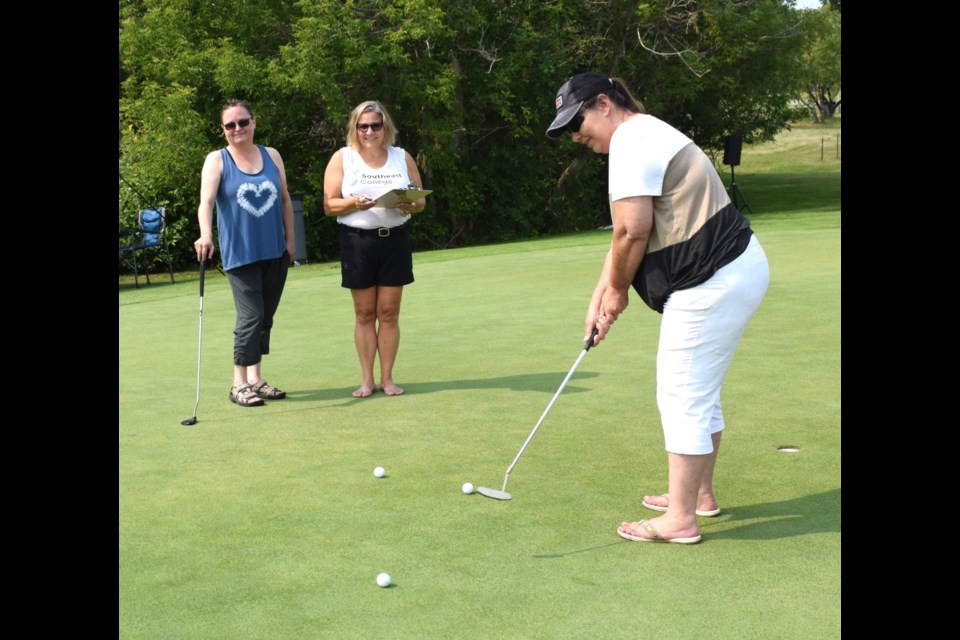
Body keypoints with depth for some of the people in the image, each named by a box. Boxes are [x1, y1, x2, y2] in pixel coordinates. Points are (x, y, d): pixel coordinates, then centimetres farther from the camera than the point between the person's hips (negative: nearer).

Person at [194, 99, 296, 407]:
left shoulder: (272, 155, 9)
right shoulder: (217, 161, -3)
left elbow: (285, 199, 15)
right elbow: (206, 200, -18)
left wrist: (290, 239, 10)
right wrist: (205, 235, -35)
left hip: (275, 252, 4)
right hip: (240, 253, -4)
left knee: (266, 318, 9)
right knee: (251, 316, -11)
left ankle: (255, 378, 19)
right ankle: (239, 383, 0)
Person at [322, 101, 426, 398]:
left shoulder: (403, 157, 9)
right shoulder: (342, 158, 3)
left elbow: (421, 199, 11)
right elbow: (329, 205, -1)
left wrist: (410, 205, -12)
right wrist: (355, 203, -20)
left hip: (395, 240, 2)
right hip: (357, 242, -1)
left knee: (389, 312, 2)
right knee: (365, 313, 3)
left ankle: (387, 377, 10)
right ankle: (367, 379, 10)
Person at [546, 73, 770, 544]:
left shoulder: (631, 142, -15)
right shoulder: (644, 136, 18)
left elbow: (633, 231, -21)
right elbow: (624, 234, 17)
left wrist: (617, 289, -4)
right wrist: (599, 298, 12)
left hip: (713, 282, -11)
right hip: (735, 268, 11)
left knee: (683, 398, -3)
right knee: (700, 392, 21)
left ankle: (680, 520, 6)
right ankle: (699, 494, 34)